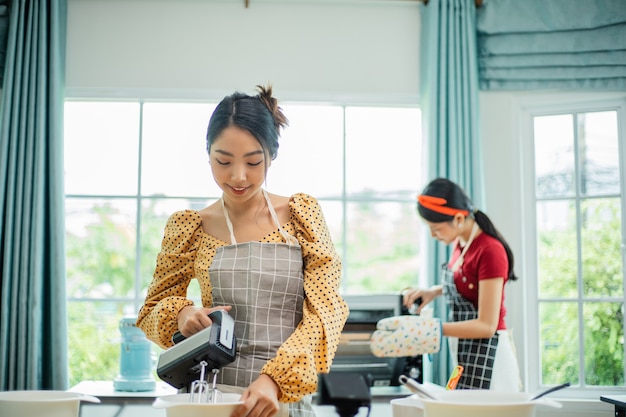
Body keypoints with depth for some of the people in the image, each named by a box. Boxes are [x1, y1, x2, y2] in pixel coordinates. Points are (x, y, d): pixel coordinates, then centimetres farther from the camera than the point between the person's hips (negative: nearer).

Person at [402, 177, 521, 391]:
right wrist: (434, 291, 7)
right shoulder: (461, 243, 5)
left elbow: (487, 325, -20)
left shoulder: (489, 251, -19)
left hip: (487, 355, -8)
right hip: (464, 353, 8)